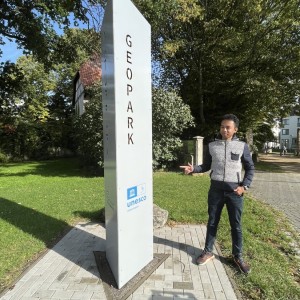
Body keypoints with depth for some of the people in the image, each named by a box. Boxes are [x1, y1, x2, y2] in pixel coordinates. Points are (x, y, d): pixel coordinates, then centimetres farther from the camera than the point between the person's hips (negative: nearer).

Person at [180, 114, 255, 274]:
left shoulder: (242, 146, -2)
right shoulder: (212, 145, 1)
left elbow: (250, 168, 5)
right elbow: (206, 166, 7)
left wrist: (244, 186, -5)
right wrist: (193, 169, -11)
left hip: (235, 190, -1)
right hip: (216, 189, 1)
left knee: (236, 225, 11)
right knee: (212, 222, 13)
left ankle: (237, 256, 31)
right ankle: (208, 251, 30)